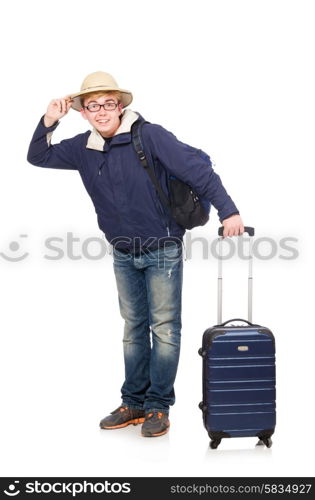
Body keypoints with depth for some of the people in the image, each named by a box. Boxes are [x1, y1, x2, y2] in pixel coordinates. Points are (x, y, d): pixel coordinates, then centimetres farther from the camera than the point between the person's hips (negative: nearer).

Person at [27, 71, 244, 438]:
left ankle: (159, 406, 12)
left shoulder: (149, 136, -18)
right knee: (133, 328, 13)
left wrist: (227, 211, -24)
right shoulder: (83, 148, -1)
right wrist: (49, 121, -10)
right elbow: (39, 157, 7)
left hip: (162, 250, -5)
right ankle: (134, 403, 23)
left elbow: (198, 169, -19)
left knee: (164, 328, 2)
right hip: (123, 254, 6)